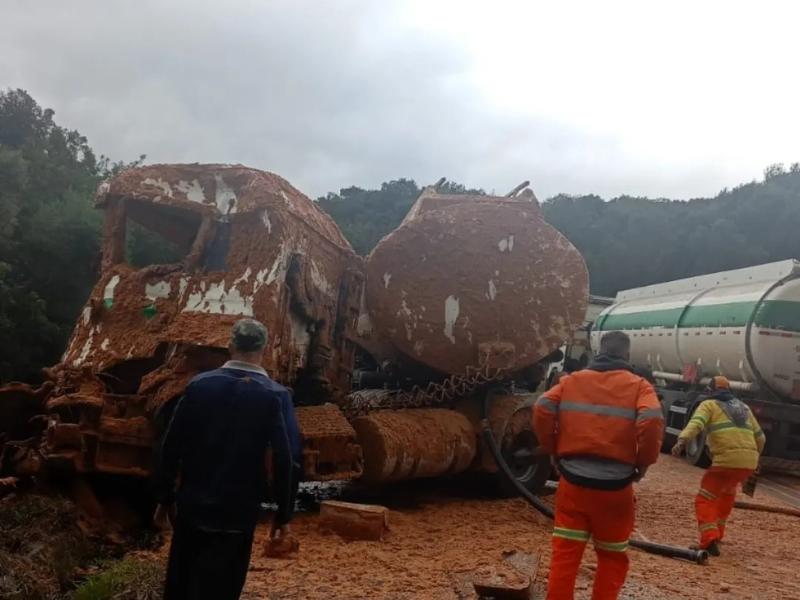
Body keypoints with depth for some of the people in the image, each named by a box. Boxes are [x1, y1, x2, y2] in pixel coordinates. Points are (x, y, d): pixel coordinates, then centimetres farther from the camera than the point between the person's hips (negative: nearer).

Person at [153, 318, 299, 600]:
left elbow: (170, 446, -1)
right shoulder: (276, 396, -10)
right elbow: (286, 460, -11)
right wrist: (284, 513, -1)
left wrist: (165, 497, 10)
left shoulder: (199, 385, -4)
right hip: (238, 512, -2)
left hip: (192, 505, 3)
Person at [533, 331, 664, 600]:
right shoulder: (638, 386, 1)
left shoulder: (571, 380, 8)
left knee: (565, 554, 8)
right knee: (612, 558, 17)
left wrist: (554, 450, 7)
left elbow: (542, 410, -5)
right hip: (613, 486, -1)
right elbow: (652, 422, -17)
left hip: (573, 481, 2)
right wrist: (643, 463, -2)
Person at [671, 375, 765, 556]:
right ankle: (717, 532, 34)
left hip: (727, 459, -6)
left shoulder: (709, 404, 10)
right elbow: (760, 437, 30)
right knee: (728, 491, 32)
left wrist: (682, 441, -25)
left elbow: (696, 423, -12)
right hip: (749, 461, 6)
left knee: (705, 499, -2)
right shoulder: (744, 407, 26)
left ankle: (710, 538, -22)